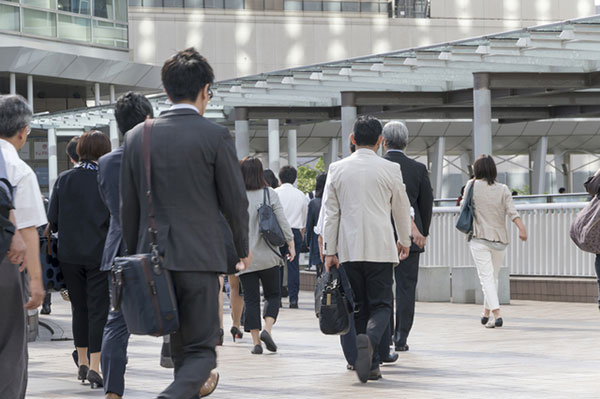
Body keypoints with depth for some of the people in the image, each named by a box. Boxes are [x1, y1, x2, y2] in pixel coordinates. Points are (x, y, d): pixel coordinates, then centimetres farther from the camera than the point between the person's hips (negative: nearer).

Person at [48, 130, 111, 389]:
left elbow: (52, 221, 1)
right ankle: (94, 368, -8)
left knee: (79, 308, 15)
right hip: (100, 254, -3)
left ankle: (82, 364, 22)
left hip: (70, 254, 3)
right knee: (98, 309, 0)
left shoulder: (64, 180, -1)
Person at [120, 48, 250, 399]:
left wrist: (136, 255, 19)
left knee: (180, 347, 18)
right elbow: (235, 201, -2)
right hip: (198, 256, -4)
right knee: (201, 351, -1)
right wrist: (243, 247, 15)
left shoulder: (137, 136, 5)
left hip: (153, 256, 4)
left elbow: (128, 206, 9)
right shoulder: (215, 136, -7)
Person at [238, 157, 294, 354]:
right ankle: (267, 330, -7)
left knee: (251, 299, 5)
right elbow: (282, 222, -4)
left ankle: (256, 341, 2)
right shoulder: (270, 194, -3)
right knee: (272, 295, 14)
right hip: (268, 256, 0)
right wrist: (290, 244, 6)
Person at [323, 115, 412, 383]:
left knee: (359, 307, 9)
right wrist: (404, 241, 26)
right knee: (381, 304, 0)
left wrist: (329, 251, 8)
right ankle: (369, 340, -30)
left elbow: (331, 213, 4)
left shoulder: (337, 169, 3)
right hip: (381, 248, -2)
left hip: (349, 249, 2)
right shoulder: (390, 169, -1)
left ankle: (370, 364, 7)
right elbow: (402, 209, 11)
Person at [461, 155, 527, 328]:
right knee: (493, 277, 17)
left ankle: (497, 314, -22)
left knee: (487, 277, -7)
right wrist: (521, 228, -18)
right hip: (499, 240, 3)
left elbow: (464, 208, 10)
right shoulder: (503, 189, 4)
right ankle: (486, 313, 28)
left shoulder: (472, 185, -1)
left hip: (479, 238, -3)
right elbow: (511, 211, -9)